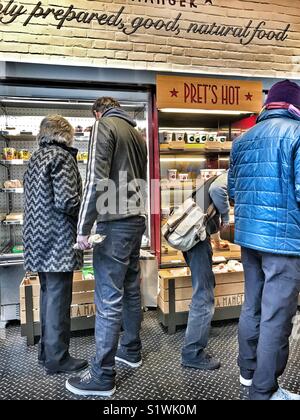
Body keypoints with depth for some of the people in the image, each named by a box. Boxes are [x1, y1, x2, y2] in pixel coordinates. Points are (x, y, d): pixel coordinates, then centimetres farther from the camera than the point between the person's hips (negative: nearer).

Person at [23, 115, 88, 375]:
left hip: (39, 237, 9)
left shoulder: (35, 158, 15)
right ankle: (57, 358, 10)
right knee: (59, 298, -1)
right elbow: (66, 201, -21)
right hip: (58, 239, -9)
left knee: (48, 294, 17)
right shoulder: (62, 156, -11)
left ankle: (47, 350, 28)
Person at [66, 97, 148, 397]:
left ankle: (103, 376, 8)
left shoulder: (104, 125, -5)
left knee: (109, 299, -3)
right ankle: (131, 350, 33)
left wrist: (84, 227, -16)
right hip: (136, 220, 9)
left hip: (115, 223, -8)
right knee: (131, 290, 18)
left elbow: (97, 178, -17)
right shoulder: (137, 133, 19)